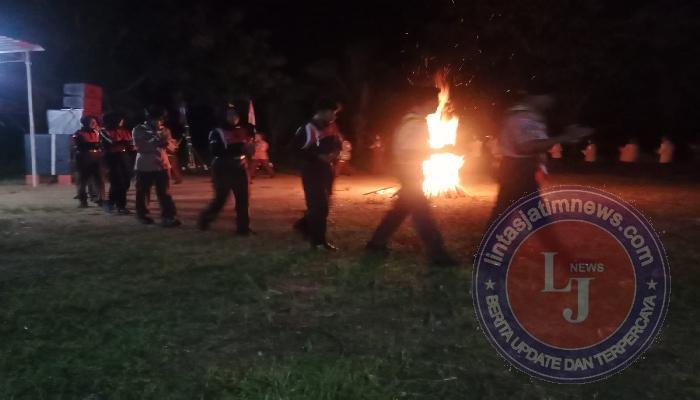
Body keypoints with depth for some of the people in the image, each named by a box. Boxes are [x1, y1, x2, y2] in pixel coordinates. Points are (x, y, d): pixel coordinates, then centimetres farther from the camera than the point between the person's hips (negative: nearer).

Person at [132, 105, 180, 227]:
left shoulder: (163, 130, 10)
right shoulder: (138, 130, -3)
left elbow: (171, 147, 7)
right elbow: (140, 147, -15)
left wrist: (166, 142, -15)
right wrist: (156, 144, -21)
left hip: (162, 166, 2)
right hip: (144, 167, -2)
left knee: (164, 193, -4)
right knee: (142, 192, 9)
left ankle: (168, 216, -7)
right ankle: (142, 215, 25)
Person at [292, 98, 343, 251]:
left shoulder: (332, 127, 6)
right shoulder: (307, 129, -16)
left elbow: (337, 144, 20)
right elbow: (296, 150, -18)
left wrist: (335, 153, -3)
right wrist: (319, 156, -21)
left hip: (327, 170, 8)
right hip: (312, 171, -7)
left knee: (323, 204, 14)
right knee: (317, 205, -5)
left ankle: (304, 225, 35)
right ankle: (318, 241, 6)